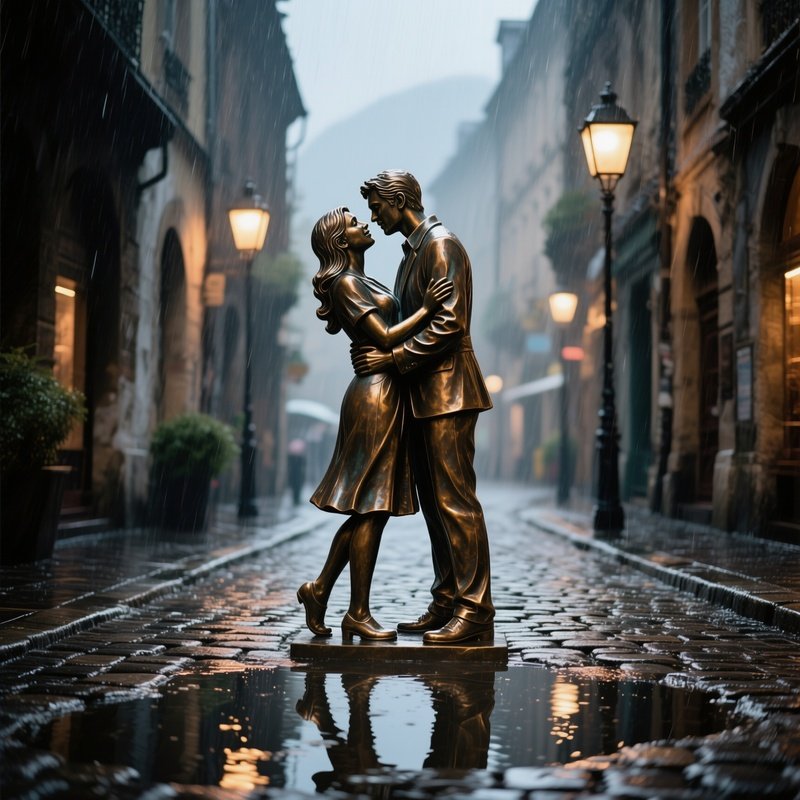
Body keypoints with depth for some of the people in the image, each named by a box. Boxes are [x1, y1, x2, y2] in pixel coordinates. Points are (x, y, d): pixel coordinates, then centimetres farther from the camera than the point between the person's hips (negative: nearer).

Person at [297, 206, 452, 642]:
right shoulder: (345, 283, -9)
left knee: (370, 507, 11)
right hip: (375, 396, -10)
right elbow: (385, 337, -15)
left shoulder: (361, 283, 21)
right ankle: (358, 614, -1)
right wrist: (426, 309, -16)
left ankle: (319, 589, 17)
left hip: (383, 396, 10)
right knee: (371, 507, -6)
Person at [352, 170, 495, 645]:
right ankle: (447, 605, 16)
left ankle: (475, 610, -9)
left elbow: (448, 324, -19)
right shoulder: (413, 252, 21)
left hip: (447, 391, -10)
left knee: (456, 500, -11)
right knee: (435, 503, 10)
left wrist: (393, 358, -18)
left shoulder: (440, 244, -9)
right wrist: (375, 348, 7)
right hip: (425, 394, 10)